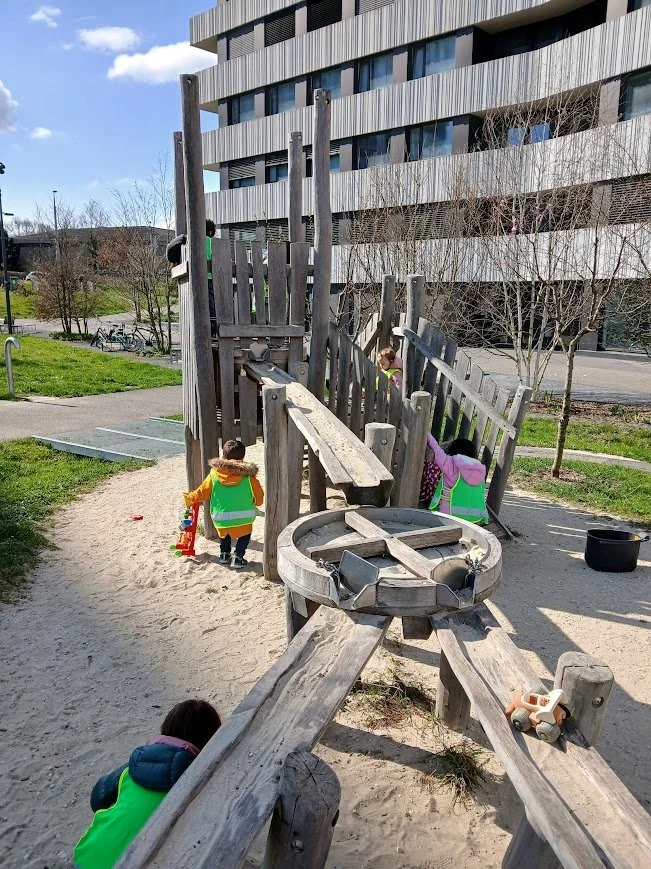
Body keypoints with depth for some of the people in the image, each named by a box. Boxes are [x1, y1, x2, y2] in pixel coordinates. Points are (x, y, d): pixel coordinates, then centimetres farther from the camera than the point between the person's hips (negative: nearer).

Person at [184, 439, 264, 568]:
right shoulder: (248, 476, -6)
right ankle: (238, 557, 14)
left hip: (221, 519, 2)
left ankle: (224, 554, 36)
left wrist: (190, 498, 28)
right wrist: (251, 502, 26)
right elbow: (259, 498, 3)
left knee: (224, 534, 34)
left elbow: (202, 493, 8)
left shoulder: (214, 474, -3)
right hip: (243, 518, -2)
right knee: (244, 536, 26)